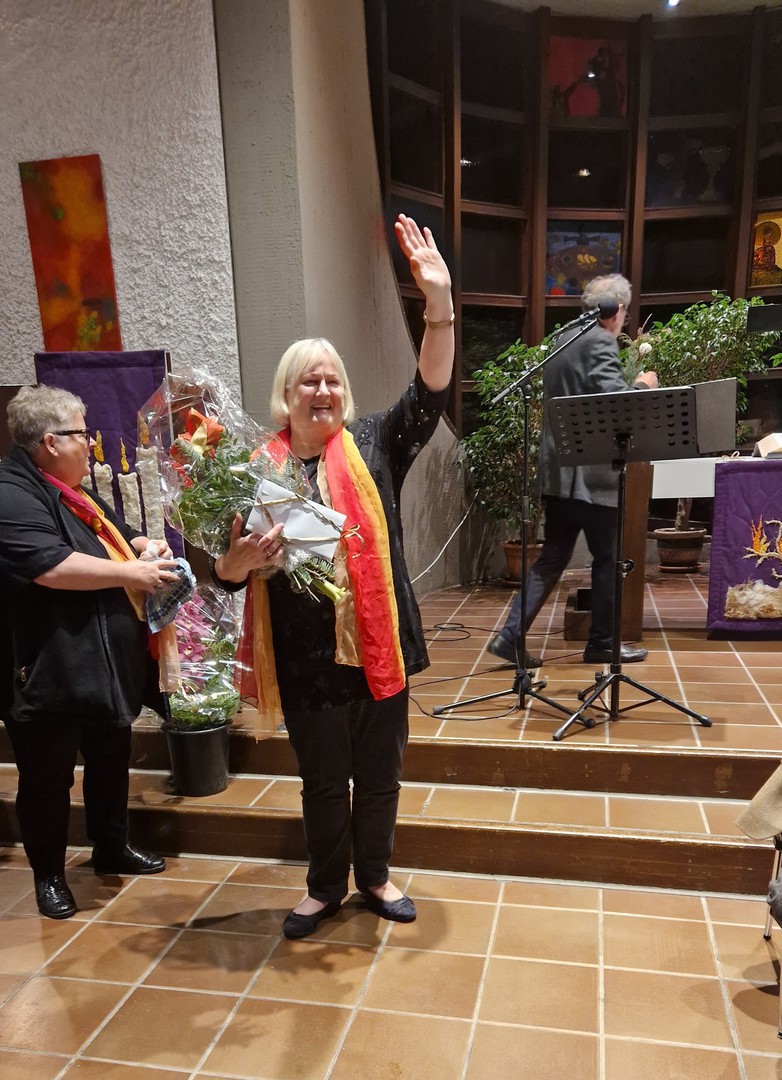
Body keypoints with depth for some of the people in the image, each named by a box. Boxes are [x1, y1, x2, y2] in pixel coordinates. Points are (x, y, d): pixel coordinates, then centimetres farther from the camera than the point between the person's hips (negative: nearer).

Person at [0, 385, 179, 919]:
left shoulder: (73, 493, 14)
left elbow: (114, 538, 27)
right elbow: (50, 567, -30)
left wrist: (145, 547, 5)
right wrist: (130, 573, -22)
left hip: (106, 666, 10)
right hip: (51, 674, -9)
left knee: (112, 760, 21)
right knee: (48, 778, 9)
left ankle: (112, 848, 40)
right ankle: (48, 874, 28)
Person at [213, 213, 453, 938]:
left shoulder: (372, 445, -1)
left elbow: (429, 395, -13)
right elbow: (227, 572, -1)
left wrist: (439, 303, -25)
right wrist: (245, 557, -24)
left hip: (377, 644, 1)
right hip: (307, 656, -1)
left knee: (380, 773, 18)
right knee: (323, 780, 17)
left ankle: (374, 877, 42)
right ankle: (326, 886, 41)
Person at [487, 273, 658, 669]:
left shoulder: (562, 341, 16)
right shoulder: (600, 342, -11)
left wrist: (631, 385, 27)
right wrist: (643, 385, -1)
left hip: (558, 471, 8)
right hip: (590, 473, -8)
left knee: (552, 557, 11)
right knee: (607, 559, 6)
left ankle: (511, 636, 6)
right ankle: (601, 643, 18)